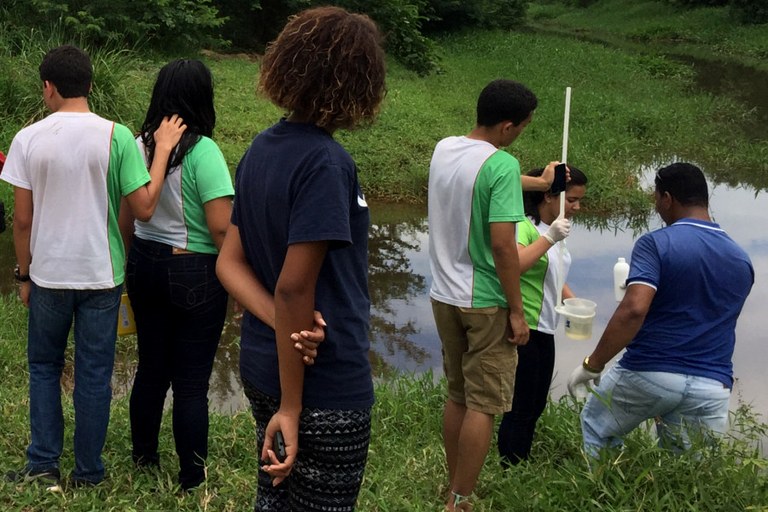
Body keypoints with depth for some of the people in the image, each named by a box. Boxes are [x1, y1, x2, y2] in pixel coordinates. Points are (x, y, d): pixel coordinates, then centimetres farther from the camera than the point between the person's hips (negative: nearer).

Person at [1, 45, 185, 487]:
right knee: (94, 375, 10)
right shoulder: (117, 136, -10)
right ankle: (88, 475, 19)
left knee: (44, 367, 19)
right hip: (101, 276, -1)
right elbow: (144, 208, -10)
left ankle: (43, 465, 21)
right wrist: (163, 149, -2)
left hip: (48, 275, 1)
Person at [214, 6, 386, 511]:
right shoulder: (327, 163, -21)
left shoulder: (261, 148, 4)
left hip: (261, 367, 8)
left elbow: (229, 263, 1)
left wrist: (290, 331, -12)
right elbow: (293, 289, -24)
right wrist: (291, 407, -18)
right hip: (326, 387, -8)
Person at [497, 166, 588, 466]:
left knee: (536, 406, 18)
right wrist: (549, 238, -34)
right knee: (520, 410, -1)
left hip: (544, 331, 10)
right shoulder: (525, 227, -17)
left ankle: (522, 466, 30)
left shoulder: (553, 229, 12)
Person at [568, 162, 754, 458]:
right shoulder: (741, 261, 8)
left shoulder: (656, 244, -11)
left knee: (594, 430, 21)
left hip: (648, 374, -4)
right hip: (712, 387, 4)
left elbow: (634, 309, -24)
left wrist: (592, 365, -19)